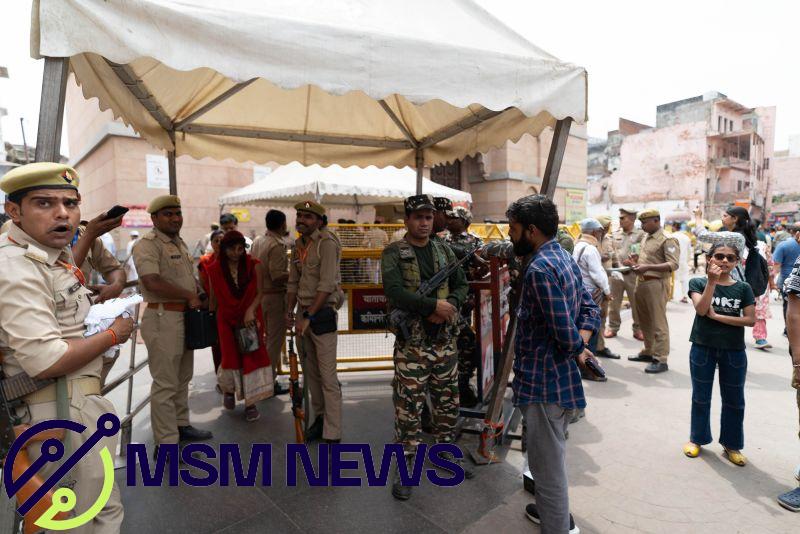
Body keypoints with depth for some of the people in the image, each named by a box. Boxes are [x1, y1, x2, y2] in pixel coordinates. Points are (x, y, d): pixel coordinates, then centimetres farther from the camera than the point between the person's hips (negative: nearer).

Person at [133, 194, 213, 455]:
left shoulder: (180, 243, 17)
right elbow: (153, 282, -24)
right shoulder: (147, 245, -12)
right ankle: (166, 443, 8)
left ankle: (181, 425, 34)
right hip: (163, 318, -9)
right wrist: (189, 296, -16)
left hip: (186, 316, 9)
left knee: (182, 378, 19)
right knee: (165, 383, -2)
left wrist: (197, 299, 4)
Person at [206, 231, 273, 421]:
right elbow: (214, 297, 6)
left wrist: (250, 310, -24)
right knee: (231, 358, 5)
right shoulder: (214, 269, -3)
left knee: (252, 357, -3)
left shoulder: (254, 265, -8)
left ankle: (250, 403, 10)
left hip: (250, 318, -1)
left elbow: (259, 293, -9)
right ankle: (228, 389, 38)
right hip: (227, 320, 1)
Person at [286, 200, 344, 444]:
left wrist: (309, 317, -19)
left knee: (327, 376, -5)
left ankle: (332, 435, 2)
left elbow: (326, 285, -19)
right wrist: (290, 311, 8)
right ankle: (320, 418, 31)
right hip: (303, 312, 8)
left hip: (323, 312, -8)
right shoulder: (298, 244, 12)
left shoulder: (326, 243, -12)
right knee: (310, 372, 15)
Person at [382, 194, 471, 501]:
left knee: (448, 401, 17)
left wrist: (449, 306, -12)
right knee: (409, 406, 2)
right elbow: (394, 291, -19)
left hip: (445, 340, 5)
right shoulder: (394, 253, -6)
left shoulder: (444, 251, 10)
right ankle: (405, 464, 18)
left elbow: (462, 285, 9)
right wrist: (434, 305, -21)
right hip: (411, 341, -5)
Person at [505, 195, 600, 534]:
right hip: (562, 378, 11)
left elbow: (566, 334, -25)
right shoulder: (565, 258, 9)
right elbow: (591, 308, 11)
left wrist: (578, 350, -4)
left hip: (544, 382, -11)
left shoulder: (540, 269, -23)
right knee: (553, 458, 28)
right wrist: (581, 346, -2)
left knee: (547, 465, 6)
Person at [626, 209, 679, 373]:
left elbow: (673, 264, -19)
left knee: (658, 323, -4)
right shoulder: (646, 238, 14)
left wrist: (648, 267, -27)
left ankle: (661, 360, 2)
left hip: (656, 284, -8)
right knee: (645, 321, 17)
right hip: (641, 282, 8)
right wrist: (636, 262, 7)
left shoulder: (667, 240, -11)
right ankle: (648, 352, 30)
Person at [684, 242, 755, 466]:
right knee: (701, 397, 12)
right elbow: (701, 309, -19)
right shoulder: (698, 283, -4)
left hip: (734, 352, 2)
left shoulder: (743, 288, 0)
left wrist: (716, 316, -14)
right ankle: (697, 438, 28)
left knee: (734, 400, 12)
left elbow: (750, 320, -7)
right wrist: (712, 281, -25)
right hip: (703, 348, -1)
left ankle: (731, 444, 28)